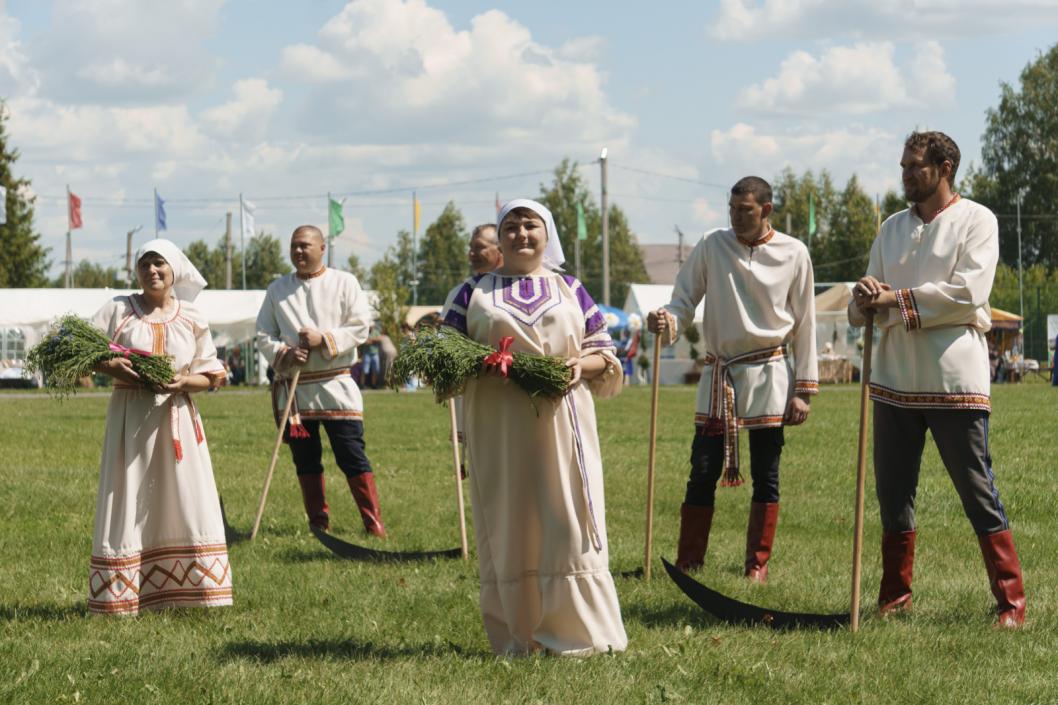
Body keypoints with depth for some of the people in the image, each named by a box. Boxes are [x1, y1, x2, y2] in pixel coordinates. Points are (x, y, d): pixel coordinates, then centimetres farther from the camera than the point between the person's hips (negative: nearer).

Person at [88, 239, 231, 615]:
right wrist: (110, 367, -17)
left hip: (176, 417, 2)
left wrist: (184, 382, -12)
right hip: (130, 415, -1)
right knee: (128, 502, -3)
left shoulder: (192, 319, 7)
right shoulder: (117, 309, 3)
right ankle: (120, 596, 1)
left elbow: (210, 376, 9)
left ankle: (187, 591, 2)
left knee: (186, 501, -3)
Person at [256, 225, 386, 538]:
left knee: (352, 456, -6)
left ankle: (374, 524, -2)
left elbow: (360, 327, -2)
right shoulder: (278, 289, 11)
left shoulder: (344, 283, 4)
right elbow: (263, 334, 9)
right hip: (292, 387, 3)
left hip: (335, 383, -3)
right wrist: (283, 353, -11)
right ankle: (318, 522, 17)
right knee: (305, 460, 7)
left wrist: (324, 339, -15)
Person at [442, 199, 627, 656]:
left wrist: (582, 365, -8)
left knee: (566, 521, -5)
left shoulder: (570, 289, 14)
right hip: (498, 426, 0)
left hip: (561, 424, 0)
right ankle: (515, 637, 3)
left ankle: (577, 631, -1)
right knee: (507, 524, -1)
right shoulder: (474, 292, 12)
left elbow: (606, 352, 14)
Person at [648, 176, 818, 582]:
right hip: (718, 375, 1)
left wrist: (804, 389, 0)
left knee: (765, 476, 4)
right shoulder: (712, 246, 3)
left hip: (767, 377, -1)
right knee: (703, 473, -2)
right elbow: (684, 300, 3)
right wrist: (667, 321, -22)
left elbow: (804, 325, 3)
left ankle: (758, 564, 13)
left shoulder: (793, 254, 1)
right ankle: (688, 564, 5)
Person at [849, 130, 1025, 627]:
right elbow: (862, 310, 13)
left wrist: (896, 298, -13)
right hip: (895, 377, 6)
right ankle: (895, 595, 21)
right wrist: (865, 298, -12)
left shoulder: (976, 221, -1)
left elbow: (969, 293, -14)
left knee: (977, 492, -5)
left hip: (954, 379, -5)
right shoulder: (892, 228, 15)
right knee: (893, 493, 9)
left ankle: (1011, 600, -1)